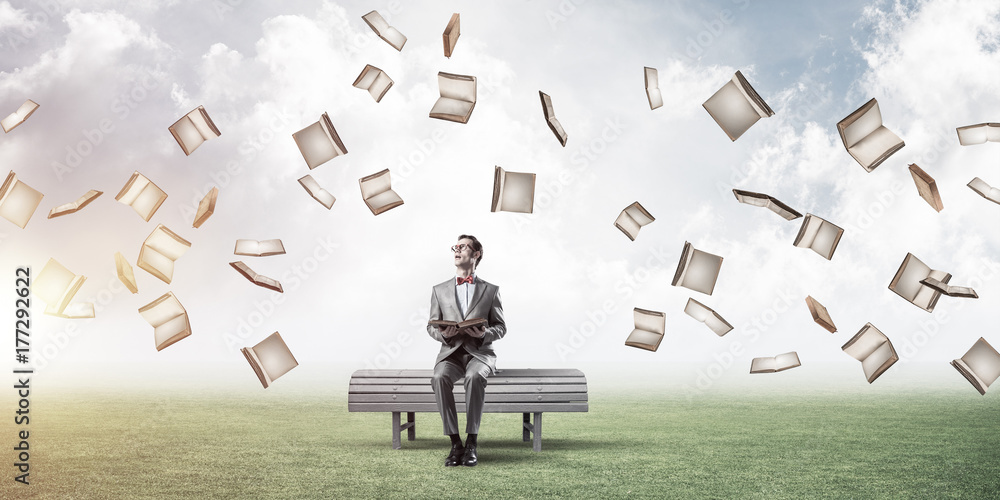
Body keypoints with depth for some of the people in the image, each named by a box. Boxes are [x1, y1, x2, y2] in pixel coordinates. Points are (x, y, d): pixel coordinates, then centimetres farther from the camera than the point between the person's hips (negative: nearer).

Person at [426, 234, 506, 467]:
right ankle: (455, 443, -28)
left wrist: (485, 333, -14)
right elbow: (431, 327, 14)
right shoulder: (439, 290, 16)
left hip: (480, 353, -1)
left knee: (475, 376, -37)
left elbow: (500, 327, 9)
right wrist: (443, 333, -11)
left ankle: (471, 444, -31)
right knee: (440, 377, -34)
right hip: (450, 352, 2)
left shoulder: (491, 290, 11)